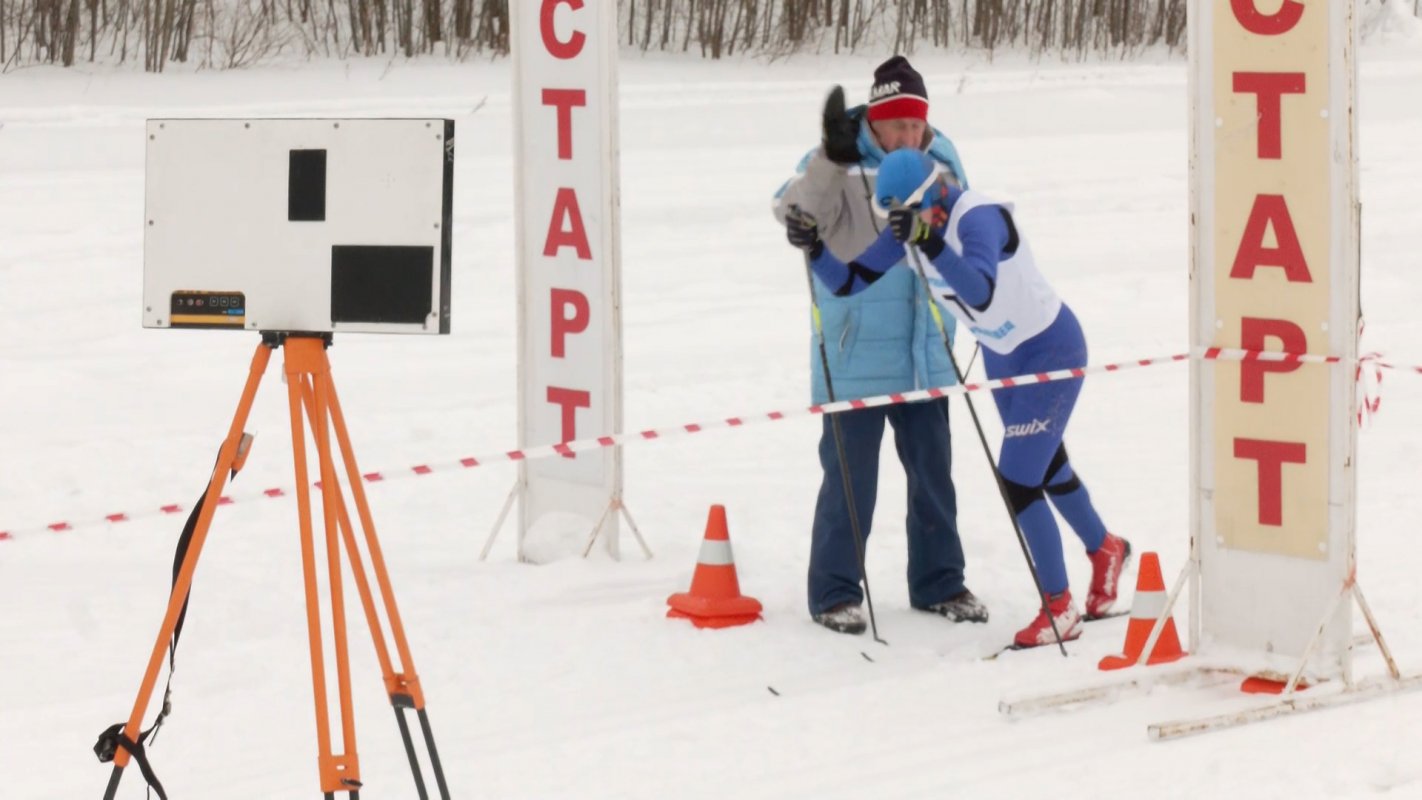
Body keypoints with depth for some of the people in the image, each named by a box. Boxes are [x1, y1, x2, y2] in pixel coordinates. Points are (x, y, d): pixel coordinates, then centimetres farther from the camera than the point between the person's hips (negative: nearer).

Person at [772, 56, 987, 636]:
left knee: (933, 470, 13)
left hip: (923, 354, 5)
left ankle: (938, 583, 26)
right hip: (856, 355, -5)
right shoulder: (843, 165, -10)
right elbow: (796, 210, -28)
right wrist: (833, 156, -41)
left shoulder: (940, 158, 5)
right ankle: (834, 593, 10)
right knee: (850, 475, -1)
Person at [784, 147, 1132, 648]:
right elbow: (849, 281, -9)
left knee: (1017, 479, -12)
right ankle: (1105, 550, 48)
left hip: (1051, 349, -9)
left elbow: (980, 293, -48)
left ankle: (1059, 608, 1)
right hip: (1002, 356, 9)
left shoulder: (978, 218, -32)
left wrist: (929, 240, -58)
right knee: (1045, 465, 22)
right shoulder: (908, 228, -11)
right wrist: (813, 247, -27)